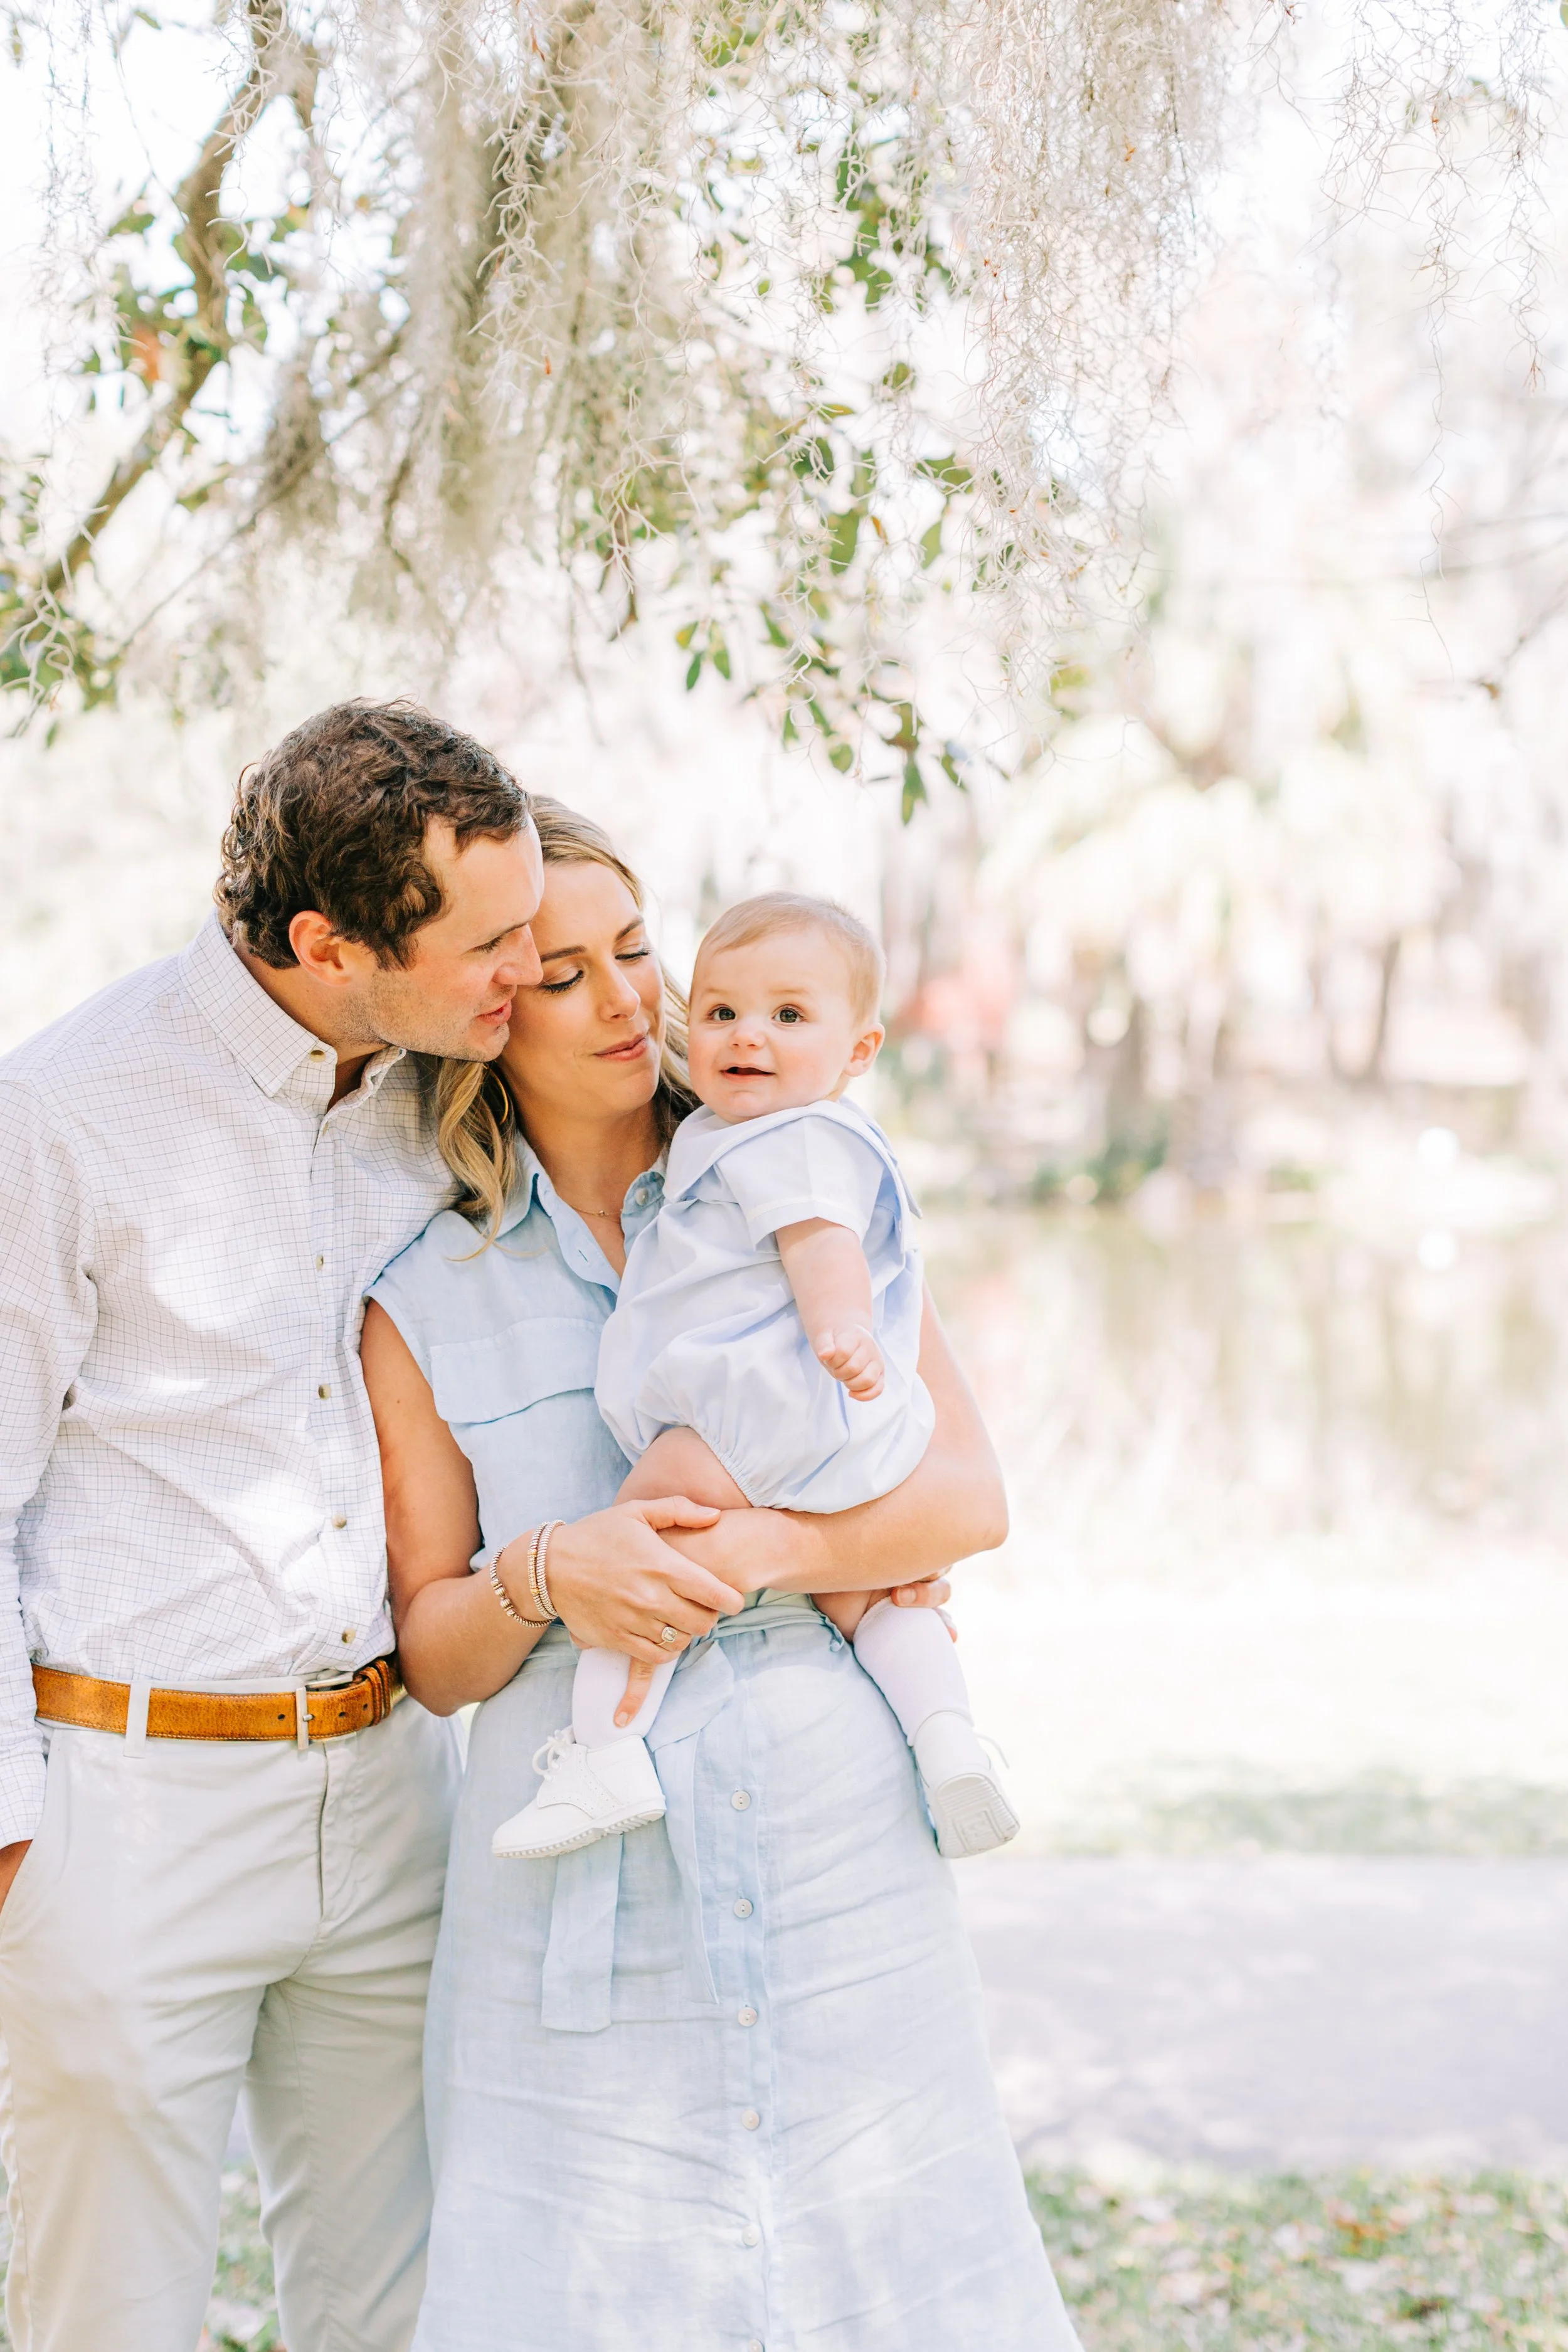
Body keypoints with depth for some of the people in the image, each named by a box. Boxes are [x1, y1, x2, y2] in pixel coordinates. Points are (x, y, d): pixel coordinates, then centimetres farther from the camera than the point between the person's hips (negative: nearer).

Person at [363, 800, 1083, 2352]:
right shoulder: (424, 1301, 5)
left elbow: (971, 1497, -1)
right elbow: (433, 1651, 5)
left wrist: (758, 1552, -17)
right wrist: (543, 1579, -16)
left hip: (840, 1856, 1)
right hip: (584, 1877, 0)